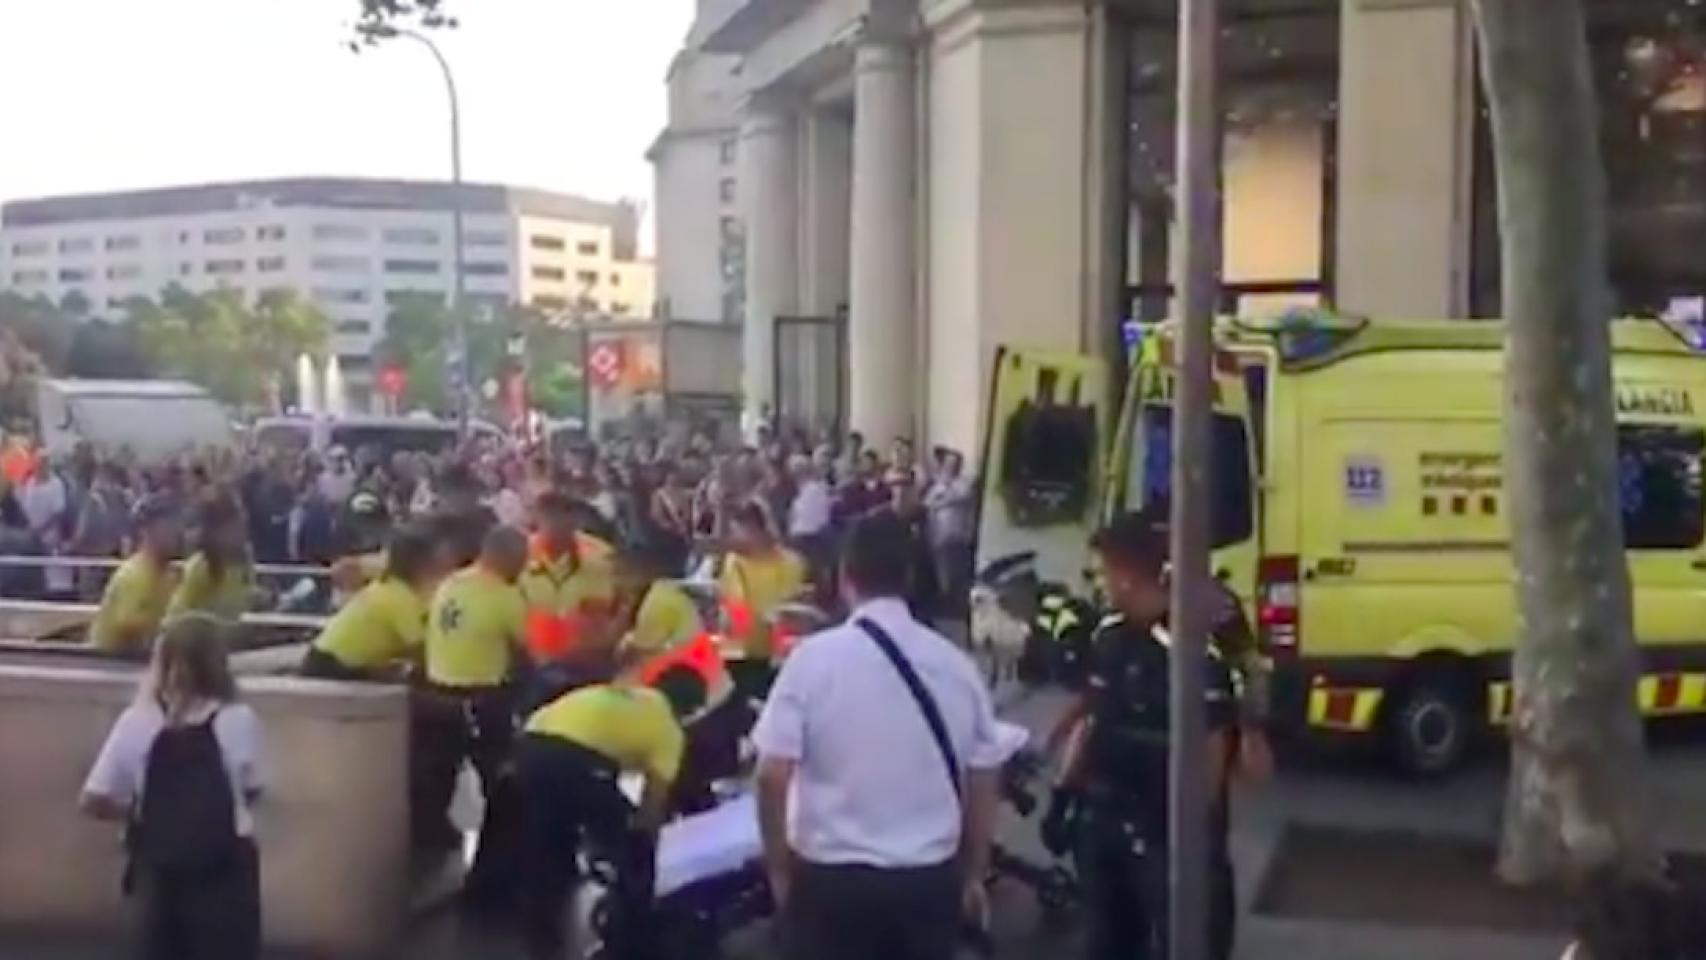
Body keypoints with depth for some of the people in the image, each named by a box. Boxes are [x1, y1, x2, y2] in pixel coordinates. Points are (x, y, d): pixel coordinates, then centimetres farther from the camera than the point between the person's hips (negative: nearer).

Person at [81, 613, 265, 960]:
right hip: (223, 869, -3)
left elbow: (94, 801, -3)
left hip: (159, 869, 3)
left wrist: (140, 811, 13)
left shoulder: (136, 722, -5)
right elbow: (251, 790, 0)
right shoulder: (238, 720, -11)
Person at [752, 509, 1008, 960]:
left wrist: (779, 868, 3)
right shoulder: (955, 663, -1)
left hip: (832, 878, -3)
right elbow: (982, 782, 5)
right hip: (931, 879, 3)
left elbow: (773, 774, -13)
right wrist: (973, 874, 20)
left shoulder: (815, 656, -11)